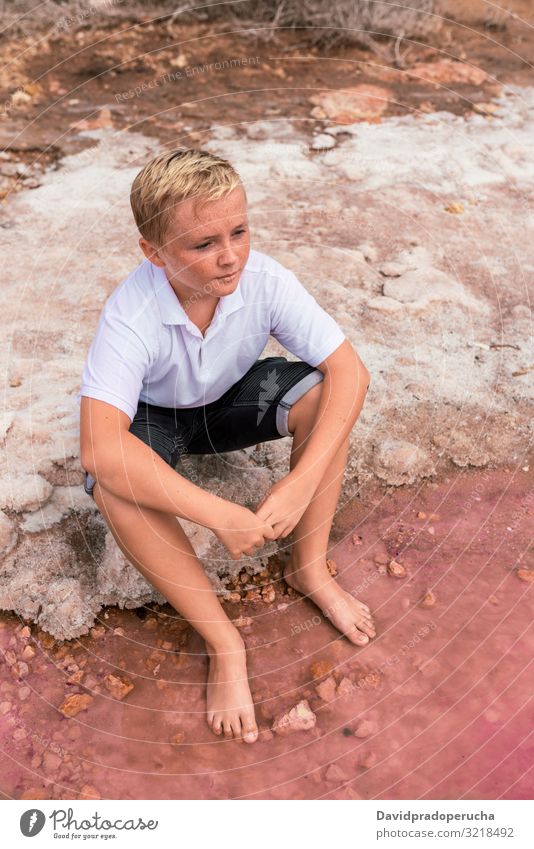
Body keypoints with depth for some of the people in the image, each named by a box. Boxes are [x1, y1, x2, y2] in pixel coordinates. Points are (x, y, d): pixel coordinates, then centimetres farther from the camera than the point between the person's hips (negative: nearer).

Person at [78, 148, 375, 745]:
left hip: (232, 401, 3)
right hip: (155, 416, -2)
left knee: (320, 389, -26)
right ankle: (224, 643, -17)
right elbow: (99, 448, -44)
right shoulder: (130, 315, -34)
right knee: (113, 484, -35)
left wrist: (302, 483, -39)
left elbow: (350, 371, -28)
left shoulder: (265, 280, -27)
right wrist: (221, 516, -45)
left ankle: (308, 568, -7)